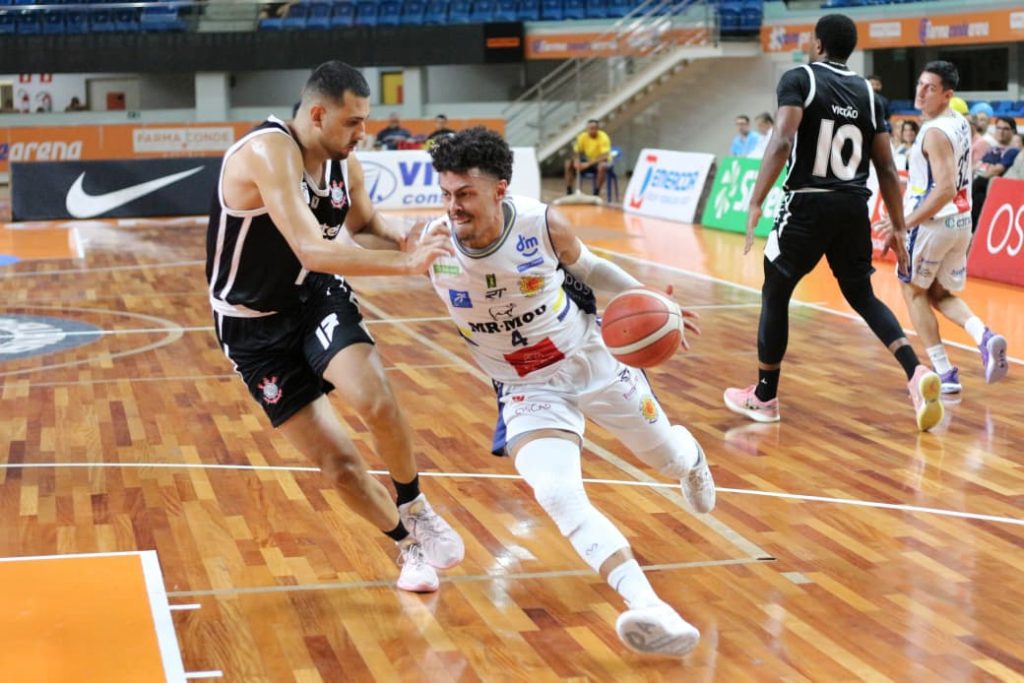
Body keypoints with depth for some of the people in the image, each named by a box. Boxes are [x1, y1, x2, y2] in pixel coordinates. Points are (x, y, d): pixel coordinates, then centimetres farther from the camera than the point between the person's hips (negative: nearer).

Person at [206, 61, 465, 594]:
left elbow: (365, 221, 15)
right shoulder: (268, 154, -28)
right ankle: (408, 546, 21)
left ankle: (415, 509, 1)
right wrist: (405, 264, -39)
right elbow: (314, 252, -38)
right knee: (337, 460, -2)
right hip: (255, 325, -4)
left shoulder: (344, 164, -5)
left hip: (318, 297, 4)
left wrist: (408, 241, -7)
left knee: (375, 400, -24)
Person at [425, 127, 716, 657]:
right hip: (528, 390, 0)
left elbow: (588, 267, -2)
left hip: (593, 362, 1)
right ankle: (649, 610, -32)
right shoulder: (435, 243, -22)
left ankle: (690, 457, 62)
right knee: (557, 496, -27)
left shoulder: (544, 224, -22)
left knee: (668, 459, 21)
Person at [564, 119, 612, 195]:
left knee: (602, 166, -41)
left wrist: (588, 164, -38)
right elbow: (576, 152, -2)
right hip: (588, 161, 5)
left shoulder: (603, 137, -22)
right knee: (569, 163, -15)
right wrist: (576, 161, -26)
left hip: (601, 161, -5)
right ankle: (569, 193, -12)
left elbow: (605, 156, -31)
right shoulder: (582, 137, -8)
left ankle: (596, 194, -30)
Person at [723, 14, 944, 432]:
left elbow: (783, 141, -18)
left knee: (775, 294, 13)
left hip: (809, 203, -5)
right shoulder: (867, 93, 12)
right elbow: (887, 168, 11)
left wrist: (756, 203, -18)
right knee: (862, 295, 19)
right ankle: (917, 374, -3)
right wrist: (898, 228, 16)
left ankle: (764, 398, 20)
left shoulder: (799, 79, -3)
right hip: (854, 207, 5)